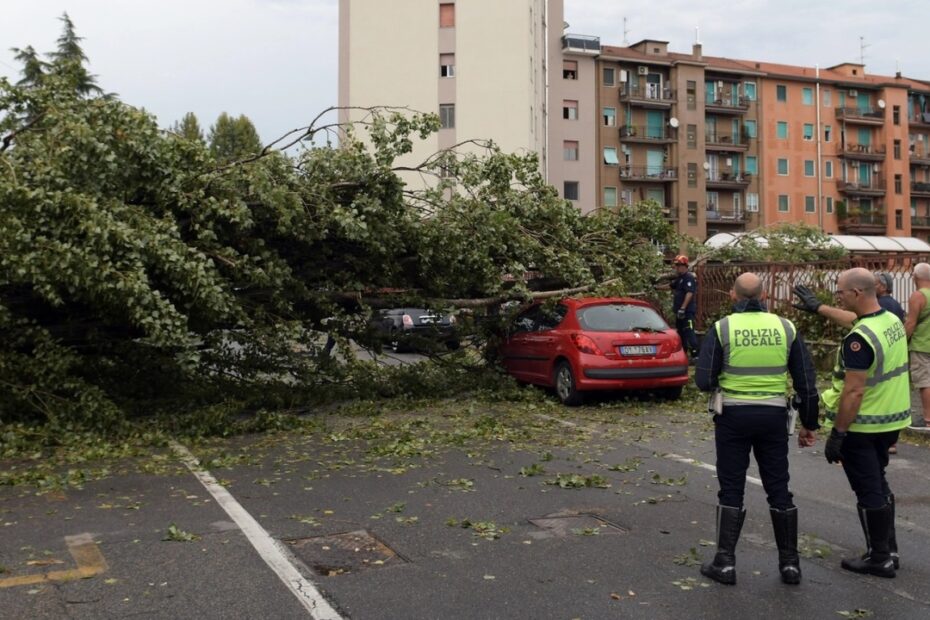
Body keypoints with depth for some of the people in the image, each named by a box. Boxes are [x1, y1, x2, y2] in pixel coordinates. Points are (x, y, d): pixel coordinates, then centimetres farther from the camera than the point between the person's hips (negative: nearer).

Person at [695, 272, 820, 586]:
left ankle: (725, 562, 9)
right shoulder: (785, 328, 1)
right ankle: (790, 563, 20)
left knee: (731, 489, 7)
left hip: (734, 415, -2)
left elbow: (704, 381, -11)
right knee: (778, 488, 13)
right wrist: (809, 424, 13)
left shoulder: (722, 328, -8)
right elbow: (806, 381, 4)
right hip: (774, 416, 2)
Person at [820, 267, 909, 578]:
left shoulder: (860, 338, -26)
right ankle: (889, 550, 31)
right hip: (891, 420, 9)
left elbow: (854, 392, -26)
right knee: (879, 485, 21)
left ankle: (879, 559, 16)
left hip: (863, 427, -9)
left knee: (869, 493, 4)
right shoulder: (893, 321, 2)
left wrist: (837, 435, -21)